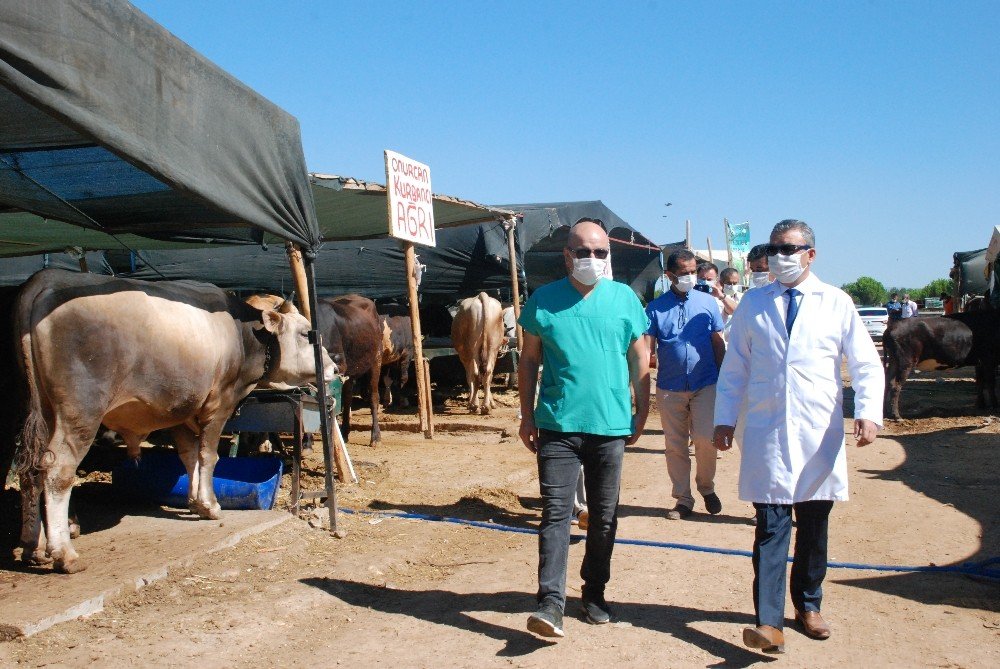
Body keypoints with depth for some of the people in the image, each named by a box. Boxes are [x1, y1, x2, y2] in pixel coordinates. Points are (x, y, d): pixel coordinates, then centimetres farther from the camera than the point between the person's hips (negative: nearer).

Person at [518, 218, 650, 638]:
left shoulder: (625, 298, 3)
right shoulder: (544, 300, 1)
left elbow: (639, 359, 9)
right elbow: (529, 360, 6)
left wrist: (642, 412, 6)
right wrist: (527, 416, 4)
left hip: (611, 426, 2)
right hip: (558, 426, -1)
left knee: (604, 516, 11)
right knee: (555, 513, -6)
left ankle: (594, 593, 26)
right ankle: (550, 602, -5)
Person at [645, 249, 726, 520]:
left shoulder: (708, 302, 4)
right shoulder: (656, 308, 2)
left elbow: (719, 344, 8)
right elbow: (648, 349, -2)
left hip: (705, 386, -1)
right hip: (669, 388, 1)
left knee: (705, 440, -9)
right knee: (674, 446, 7)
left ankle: (706, 487, 19)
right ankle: (683, 499, 21)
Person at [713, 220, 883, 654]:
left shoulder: (836, 303, 4)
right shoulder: (753, 304, 8)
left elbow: (866, 365, 2)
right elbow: (734, 368, 11)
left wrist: (868, 412, -13)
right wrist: (724, 419, 5)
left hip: (820, 436, 1)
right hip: (767, 434, 0)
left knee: (814, 528, 11)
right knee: (771, 526, -7)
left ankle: (808, 605, 29)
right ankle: (769, 623, -8)